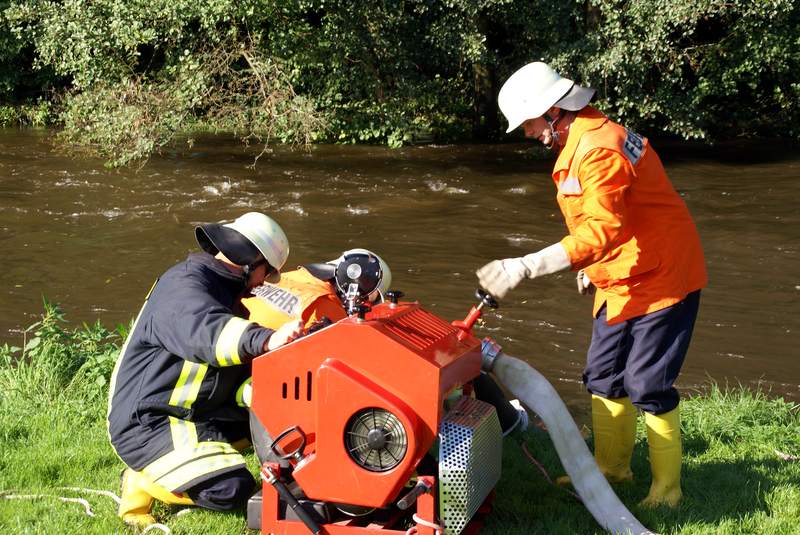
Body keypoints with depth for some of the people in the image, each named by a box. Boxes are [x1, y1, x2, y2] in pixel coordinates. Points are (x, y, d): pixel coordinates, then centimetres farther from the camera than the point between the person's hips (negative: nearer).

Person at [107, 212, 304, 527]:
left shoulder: (222, 288, 16)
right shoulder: (182, 286, -17)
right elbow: (206, 330, -39)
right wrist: (266, 340, -53)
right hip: (146, 426, -10)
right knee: (233, 489, -25)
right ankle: (141, 481, -5)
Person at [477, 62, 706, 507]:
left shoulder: (598, 149, -25)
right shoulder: (582, 139, 8)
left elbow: (601, 231, -36)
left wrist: (527, 267, -40)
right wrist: (594, 266, 24)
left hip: (660, 278, -10)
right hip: (621, 282, 10)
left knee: (648, 386, -5)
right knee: (604, 376, 15)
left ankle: (667, 486, 9)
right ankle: (611, 466, 29)